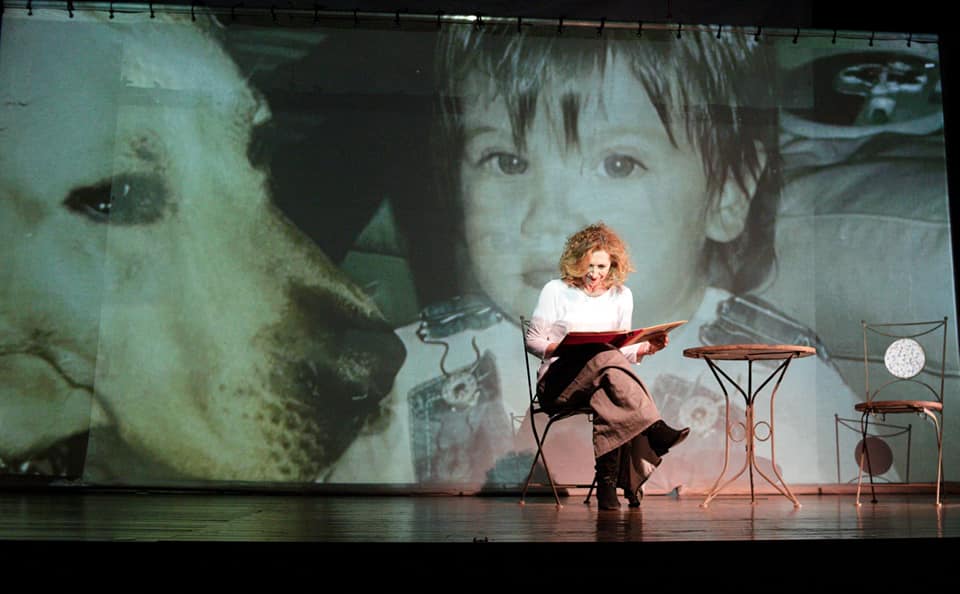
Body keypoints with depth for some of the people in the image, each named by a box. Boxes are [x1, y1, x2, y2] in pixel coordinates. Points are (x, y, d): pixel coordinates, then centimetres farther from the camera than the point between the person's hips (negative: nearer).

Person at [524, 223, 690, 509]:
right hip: (557, 382, -3)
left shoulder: (621, 295, 14)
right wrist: (561, 348, -18)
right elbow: (532, 339, 1)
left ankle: (608, 483, -31)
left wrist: (646, 348, -5)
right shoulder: (556, 291, 3)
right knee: (606, 357, -35)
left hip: (602, 383, 3)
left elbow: (623, 350, 17)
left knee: (610, 398, -37)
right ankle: (655, 429, -41)